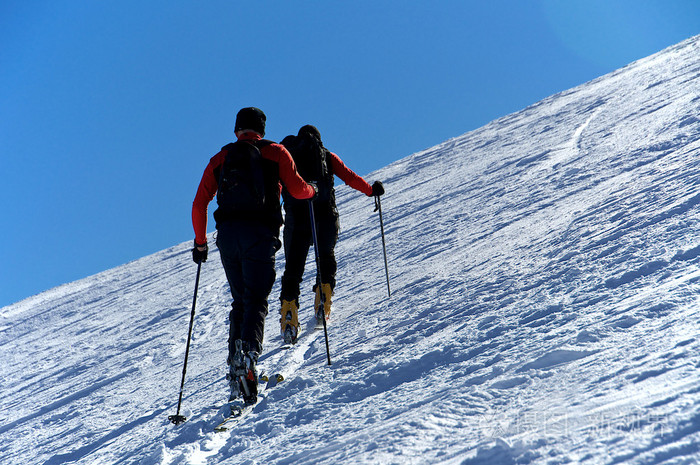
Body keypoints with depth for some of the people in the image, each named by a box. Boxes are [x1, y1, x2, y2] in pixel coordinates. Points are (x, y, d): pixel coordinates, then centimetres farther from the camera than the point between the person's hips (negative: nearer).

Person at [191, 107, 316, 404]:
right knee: (256, 301, -4)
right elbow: (297, 190, 0)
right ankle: (248, 350, -30)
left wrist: (200, 242, 23)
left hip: (227, 234, 3)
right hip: (260, 233, -3)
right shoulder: (275, 152, 11)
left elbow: (199, 204, 14)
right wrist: (313, 191, 23)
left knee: (240, 301, 15)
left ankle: (235, 365, 5)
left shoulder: (220, 158, 19)